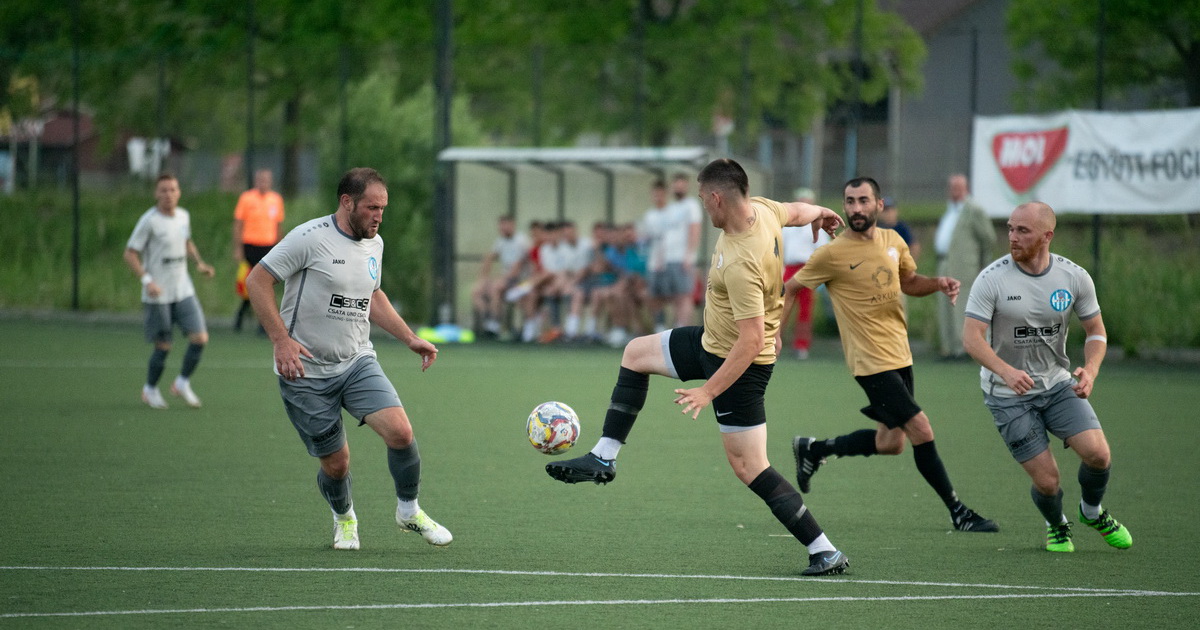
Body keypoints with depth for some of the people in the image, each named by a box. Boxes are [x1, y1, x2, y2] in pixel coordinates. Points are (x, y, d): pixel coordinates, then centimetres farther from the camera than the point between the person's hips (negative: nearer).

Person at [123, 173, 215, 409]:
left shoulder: (183, 216, 6)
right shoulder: (149, 221, -14)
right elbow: (130, 254, -13)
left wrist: (199, 263, 8)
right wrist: (147, 280, -26)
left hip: (184, 291, 5)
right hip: (157, 294, -5)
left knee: (200, 338, -6)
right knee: (163, 347, 1)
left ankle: (182, 383, 15)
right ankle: (150, 390, 25)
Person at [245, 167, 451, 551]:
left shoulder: (374, 244, 7)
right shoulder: (310, 238, -15)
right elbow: (257, 281, -13)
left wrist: (410, 338, 15)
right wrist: (281, 339, -22)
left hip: (358, 362, 5)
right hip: (306, 373, -5)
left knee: (400, 432, -18)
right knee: (336, 463, 1)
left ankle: (409, 510, 6)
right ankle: (344, 517, 34)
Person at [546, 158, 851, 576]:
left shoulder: (741, 264, -36)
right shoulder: (761, 210, -11)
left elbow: (751, 341, -34)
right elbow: (795, 212, 14)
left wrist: (709, 391, -29)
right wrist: (817, 212, 38)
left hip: (739, 362, -10)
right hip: (712, 340, 10)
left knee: (749, 467, -6)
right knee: (636, 353, 22)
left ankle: (825, 553, -3)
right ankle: (603, 459, 26)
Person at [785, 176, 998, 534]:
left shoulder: (892, 241, 5)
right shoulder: (833, 254, -12)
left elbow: (909, 282, 21)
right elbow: (790, 288, -1)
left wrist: (938, 284, 1)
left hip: (900, 355, 7)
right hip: (872, 362, -7)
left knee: (891, 443, 14)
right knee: (921, 430, -12)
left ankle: (813, 450, 34)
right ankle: (958, 513, -1)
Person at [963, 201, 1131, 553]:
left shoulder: (1074, 277, -6)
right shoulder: (992, 279, -15)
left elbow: (1096, 331, 5)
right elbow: (972, 338, -19)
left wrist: (1090, 370, -16)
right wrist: (1007, 371, -36)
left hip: (1058, 385, 3)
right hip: (1008, 394, -3)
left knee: (1098, 454, -16)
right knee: (1047, 481, -10)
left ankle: (1092, 512, 18)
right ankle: (1056, 526, 27)